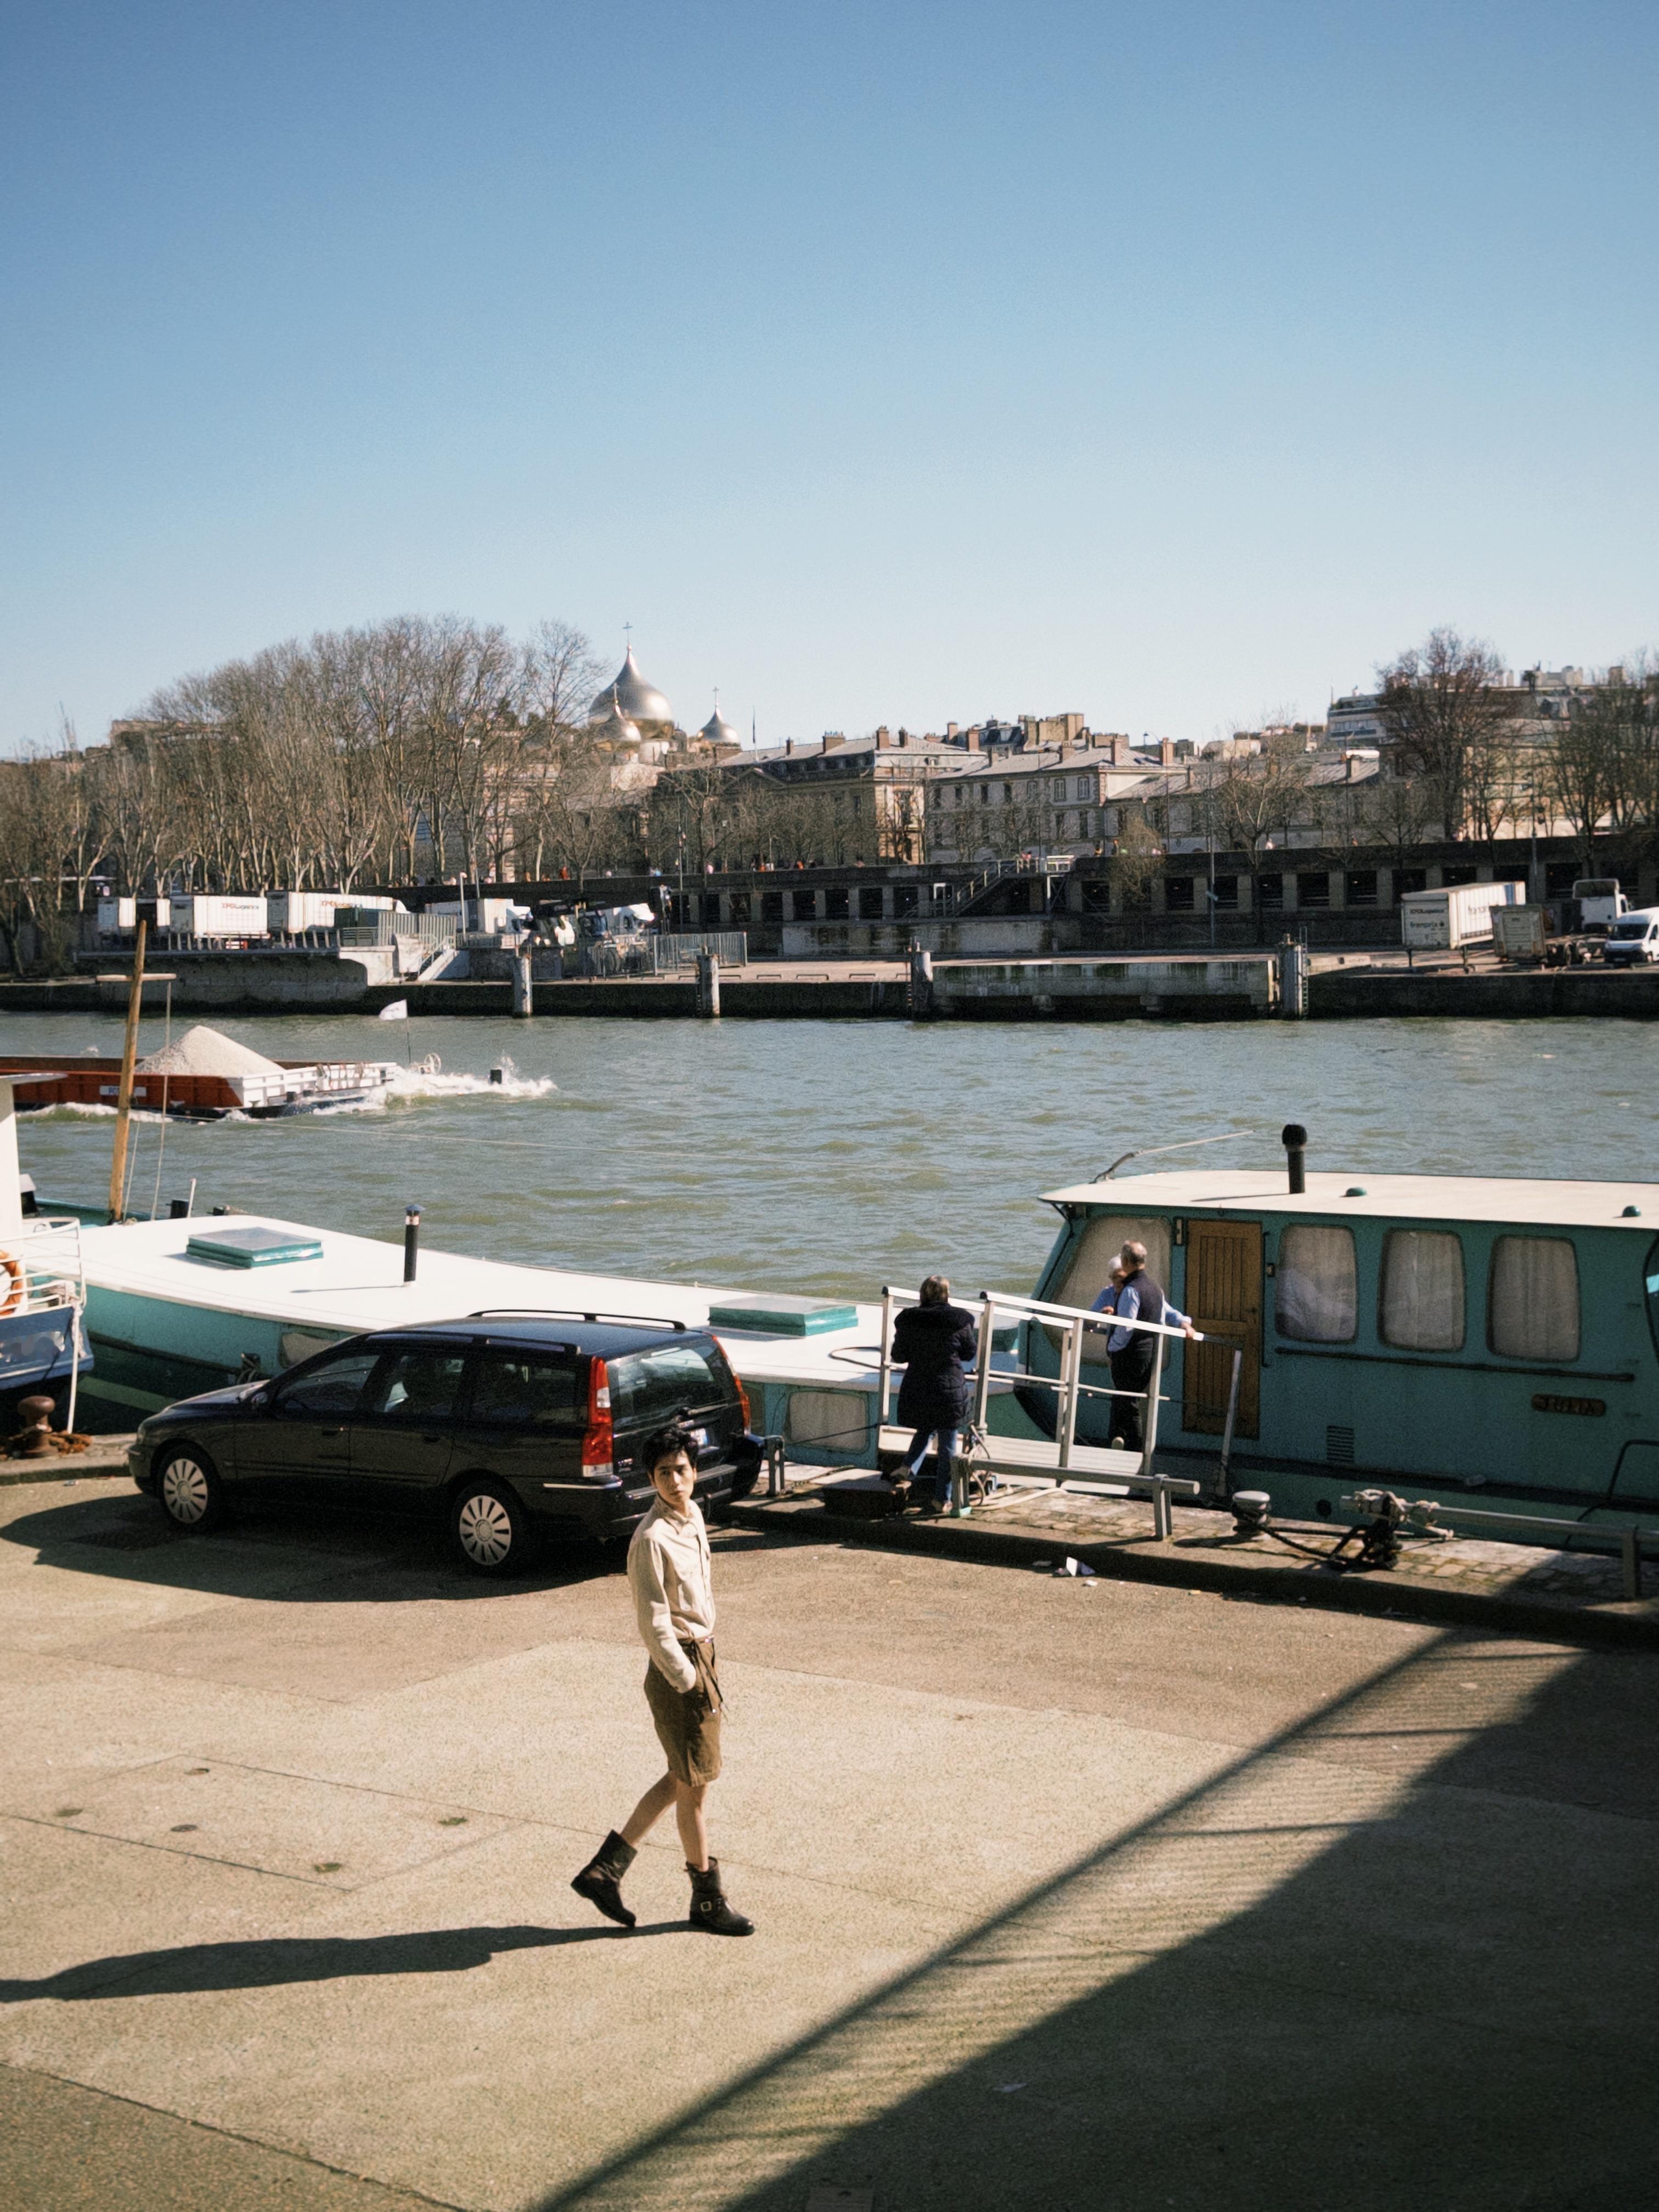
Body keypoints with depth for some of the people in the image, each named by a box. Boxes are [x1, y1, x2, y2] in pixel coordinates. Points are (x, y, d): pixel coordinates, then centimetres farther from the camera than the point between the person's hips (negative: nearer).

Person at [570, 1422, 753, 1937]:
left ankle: (604, 1869, 25)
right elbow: (654, 1623, -21)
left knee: (682, 1781, 17)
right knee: (693, 1787, 5)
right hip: (677, 1666, -9)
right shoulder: (652, 1538, -21)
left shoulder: (693, 1517, 7)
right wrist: (688, 1681, -18)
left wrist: (707, 1667, 18)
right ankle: (708, 1899, 20)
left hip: (701, 1656, 9)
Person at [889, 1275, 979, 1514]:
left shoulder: (907, 1320, -6)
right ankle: (941, 1500, 11)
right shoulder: (959, 1321, -11)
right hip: (950, 1391, -2)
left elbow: (899, 1355, 2)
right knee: (947, 1447, 8)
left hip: (916, 1391, 2)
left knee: (925, 1431, 31)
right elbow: (970, 1354, 1)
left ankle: (909, 1467, 16)